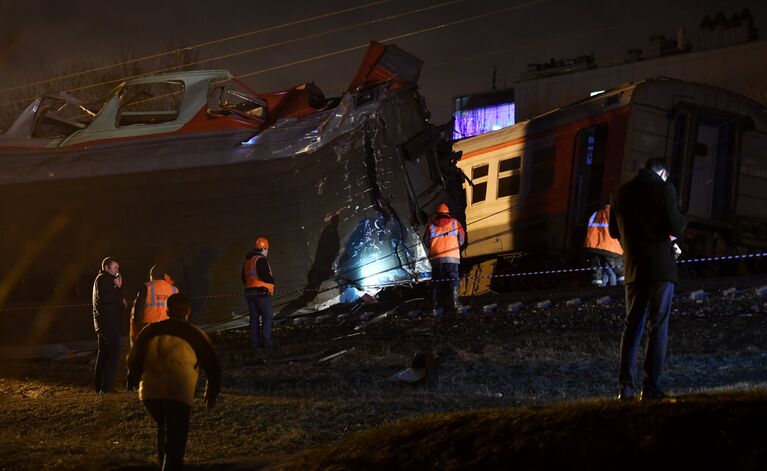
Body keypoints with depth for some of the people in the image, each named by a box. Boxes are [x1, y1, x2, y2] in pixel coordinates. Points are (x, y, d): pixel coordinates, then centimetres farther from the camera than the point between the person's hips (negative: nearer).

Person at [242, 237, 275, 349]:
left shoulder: (247, 260, 15)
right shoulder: (261, 259, -13)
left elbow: (244, 278, 20)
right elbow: (265, 276, -22)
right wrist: (272, 281, -4)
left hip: (249, 292, 8)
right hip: (262, 292, -8)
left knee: (254, 318, 11)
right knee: (267, 317, -1)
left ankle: (254, 343, 10)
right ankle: (267, 342, -6)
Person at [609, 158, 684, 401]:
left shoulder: (621, 192, 7)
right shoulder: (664, 189, -7)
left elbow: (614, 231, 15)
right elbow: (676, 229, -11)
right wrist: (671, 229, 10)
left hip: (633, 269, 4)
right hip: (661, 267, -4)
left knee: (632, 326, 9)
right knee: (658, 326, 0)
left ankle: (626, 387, 1)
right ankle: (650, 387, -5)